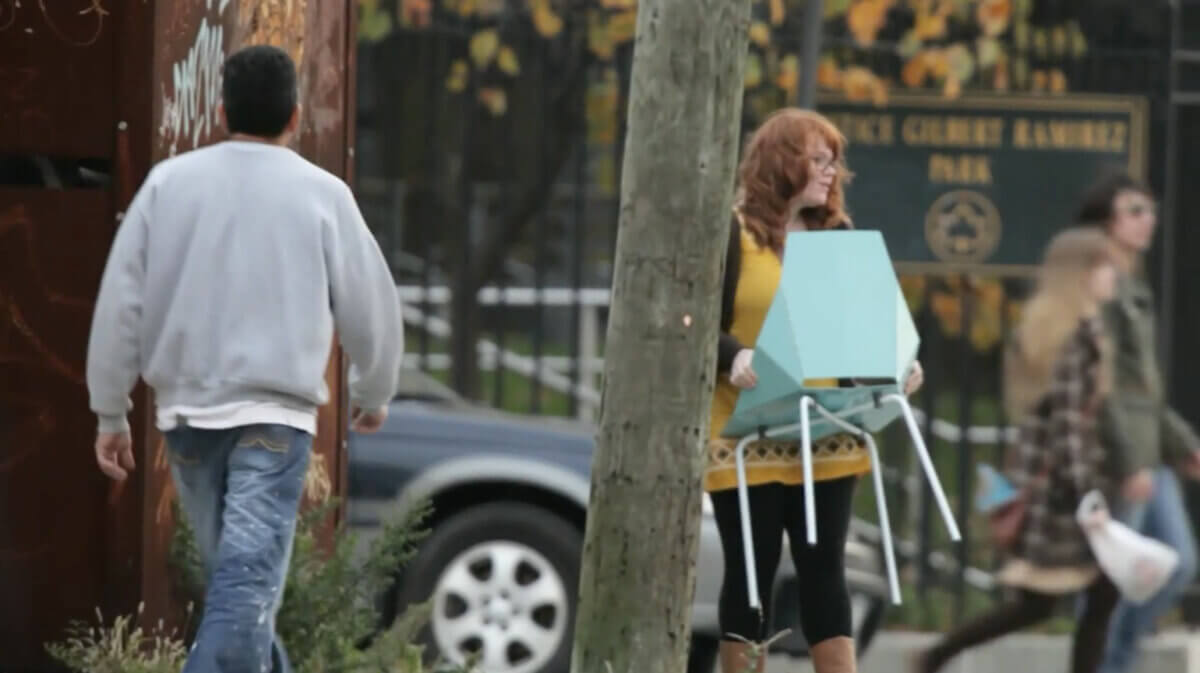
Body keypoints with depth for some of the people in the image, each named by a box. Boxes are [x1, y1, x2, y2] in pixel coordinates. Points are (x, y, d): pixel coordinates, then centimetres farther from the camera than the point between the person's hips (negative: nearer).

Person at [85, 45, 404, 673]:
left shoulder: (170, 181, 3)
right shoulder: (322, 193, -2)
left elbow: (120, 302, 3)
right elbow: (370, 305, 6)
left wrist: (110, 414, 10)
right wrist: (373, 393, 24)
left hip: (186, 410, 3)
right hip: (275, 416, -3)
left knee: (233, 572, 17)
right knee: (248, 582, -11)